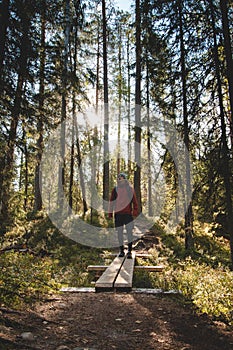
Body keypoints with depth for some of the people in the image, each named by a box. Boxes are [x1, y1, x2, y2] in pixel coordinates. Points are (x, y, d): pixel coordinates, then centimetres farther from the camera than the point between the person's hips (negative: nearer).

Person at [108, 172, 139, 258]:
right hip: (118, 214, 2)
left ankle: (129, 251, -5)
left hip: (128, 214, -2)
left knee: (129, 231, -10)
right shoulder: (115, 190, 7)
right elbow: (111, 202, 11)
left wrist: (135, 211, -7)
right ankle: (121, 251, 17)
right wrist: (110, 213, 6)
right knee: (119, 232, 6)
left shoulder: (130, 189, 5)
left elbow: (134, 201, 3)